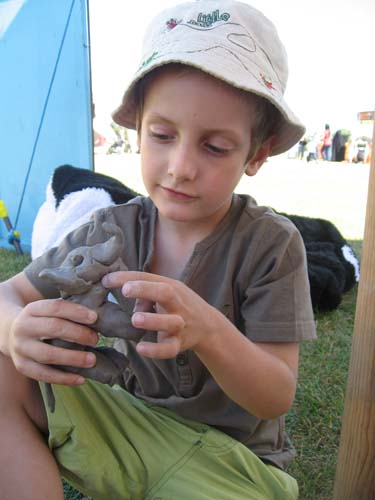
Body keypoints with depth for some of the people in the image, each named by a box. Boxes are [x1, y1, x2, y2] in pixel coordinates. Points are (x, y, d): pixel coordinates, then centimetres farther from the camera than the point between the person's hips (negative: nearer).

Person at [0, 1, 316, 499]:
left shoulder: (272, 243, -17)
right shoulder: (111, 229, -9)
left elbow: (277, 398, -16)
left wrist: (209, 330, -38)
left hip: (231, 454, -1)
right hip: (129, 418, 3)